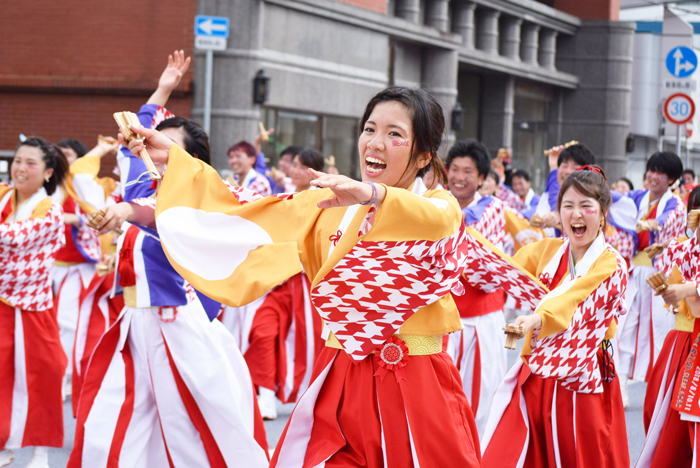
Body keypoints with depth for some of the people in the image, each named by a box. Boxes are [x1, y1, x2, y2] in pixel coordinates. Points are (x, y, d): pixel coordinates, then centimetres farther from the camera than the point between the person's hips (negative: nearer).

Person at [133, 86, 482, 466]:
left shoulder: (438, 204, -3)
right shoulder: (328, 205, 9)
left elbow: (437, 220, -28)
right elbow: (245, 209, 9)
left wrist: (372, 195, -47)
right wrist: (173, 158, 5)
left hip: (415, 387, -3)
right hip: (339, 381, 3)